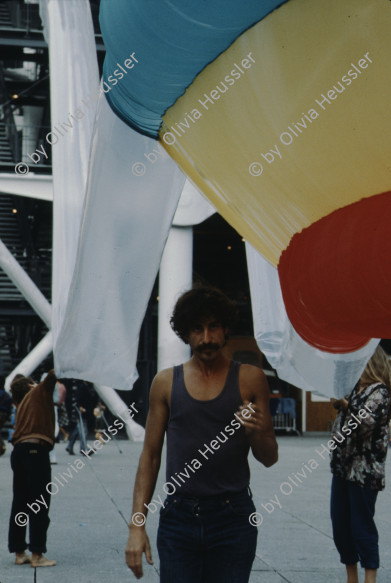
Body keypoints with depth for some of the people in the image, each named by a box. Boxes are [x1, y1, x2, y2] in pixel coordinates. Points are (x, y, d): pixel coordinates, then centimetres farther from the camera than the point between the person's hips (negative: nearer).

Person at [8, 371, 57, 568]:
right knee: (39, 506, -5)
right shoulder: (39, 391, 8)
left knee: (20, 504, 11)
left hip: (18, 452, 7)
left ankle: (19, 553, 15)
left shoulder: (21, 405, 26)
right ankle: (37, 555, -5)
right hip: (37, 450, -7)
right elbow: (53, 374, -3)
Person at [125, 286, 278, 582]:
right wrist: (137, 525, 1)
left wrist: (256, 433, -16)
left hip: (232, 517, -1)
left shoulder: (250, 379, 3)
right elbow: (150, 456, 8)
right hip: (178, 518, 1)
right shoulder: (166, 382, 6)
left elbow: (270, 458, 7)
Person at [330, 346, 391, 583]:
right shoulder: (355, 388, 14)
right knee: (340, 525, 11)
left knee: (362, 526, -4)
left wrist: (345, 403, -14)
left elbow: (366, 423, -24)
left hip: (364, 472, -9)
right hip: (343, 468, 9)